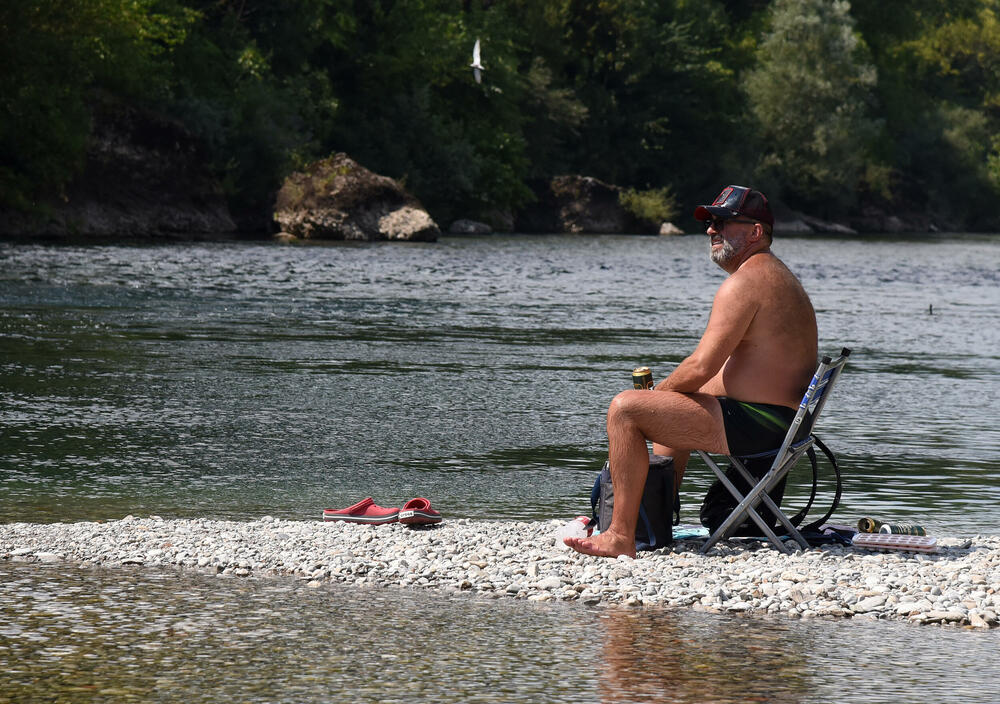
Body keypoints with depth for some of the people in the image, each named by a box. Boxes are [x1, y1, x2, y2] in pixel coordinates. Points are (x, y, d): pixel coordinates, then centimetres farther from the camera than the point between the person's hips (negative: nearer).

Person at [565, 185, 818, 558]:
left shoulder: (743, 282, -16)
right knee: (669, 406, 35)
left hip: (756, 425, -11)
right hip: (784, 422, 11)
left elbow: (701, 366, -20)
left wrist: (657, 392, -3)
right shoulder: (777, 275, 18)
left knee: (625, 408, -13)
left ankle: (621, 536, -12)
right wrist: (665, 392, 15)